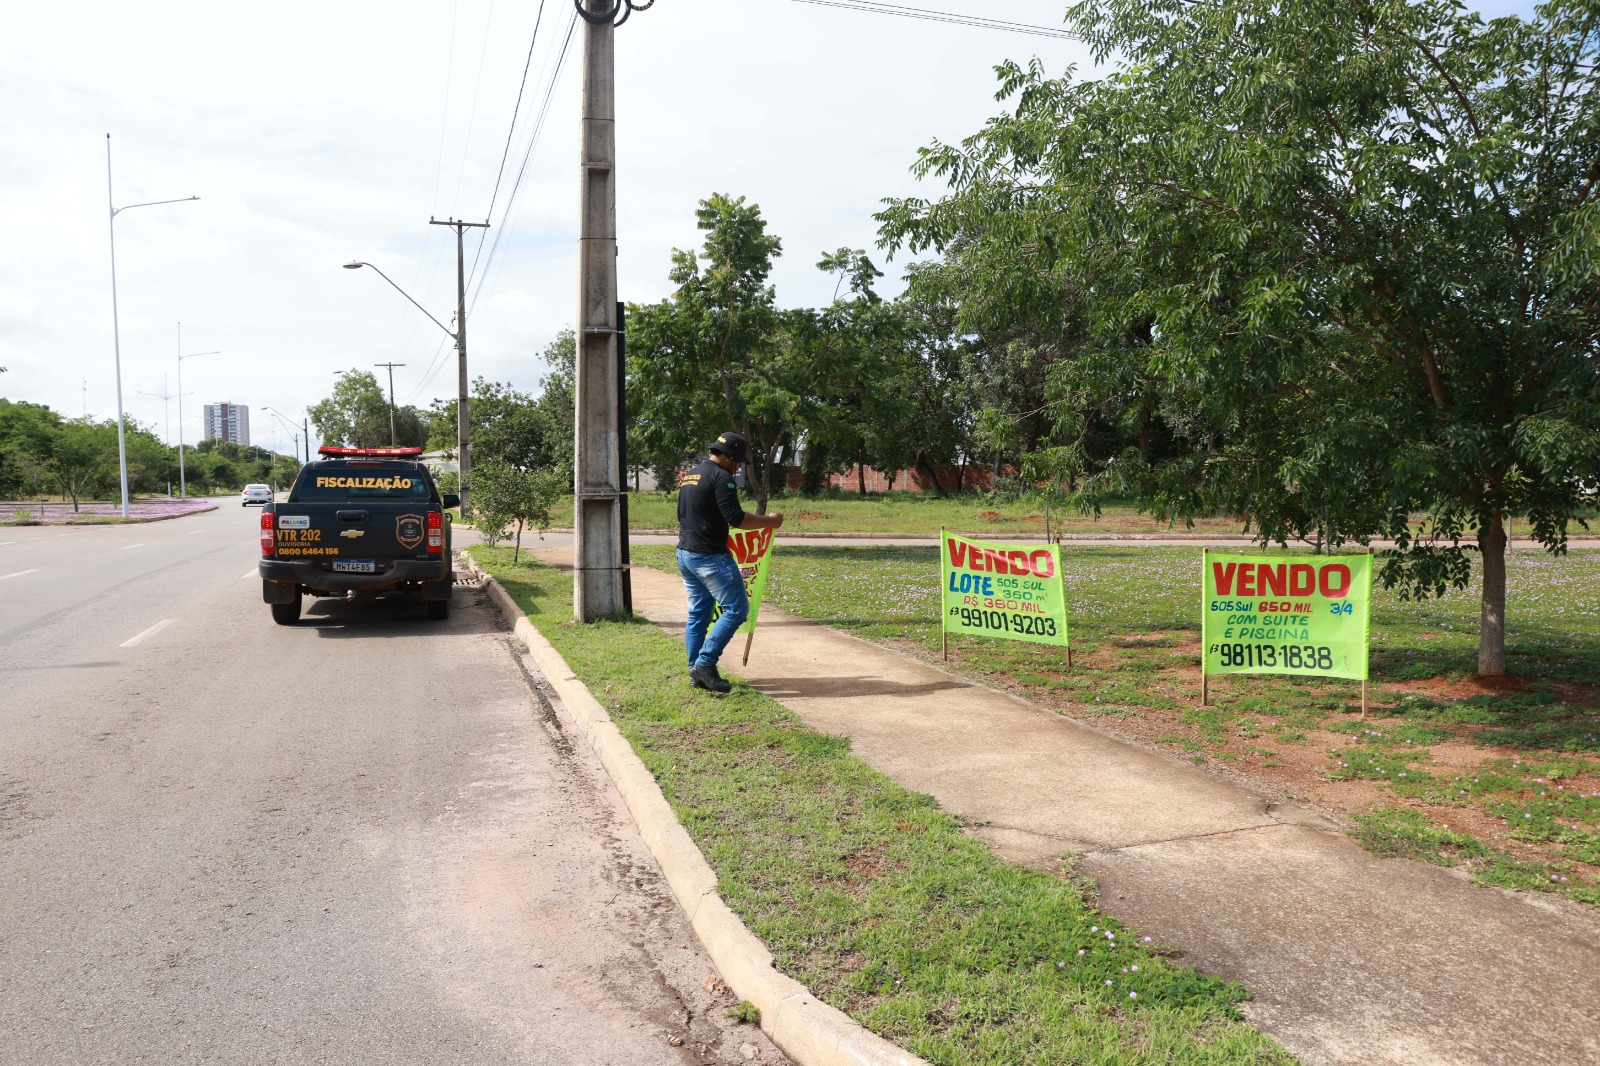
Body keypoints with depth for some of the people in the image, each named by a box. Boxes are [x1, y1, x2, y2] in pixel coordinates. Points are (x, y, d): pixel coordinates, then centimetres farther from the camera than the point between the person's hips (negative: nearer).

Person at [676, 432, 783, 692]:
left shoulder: (689, 476, 17)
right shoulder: (721, 477, -13)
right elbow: (736, 518, -19)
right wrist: (769, 521, -7)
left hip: (685, 554, 10)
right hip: (710, 556, -10)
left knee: (698, 613, 13)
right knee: (737, 608, -3)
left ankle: (696, 674, 15)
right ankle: (705, 663, -7)